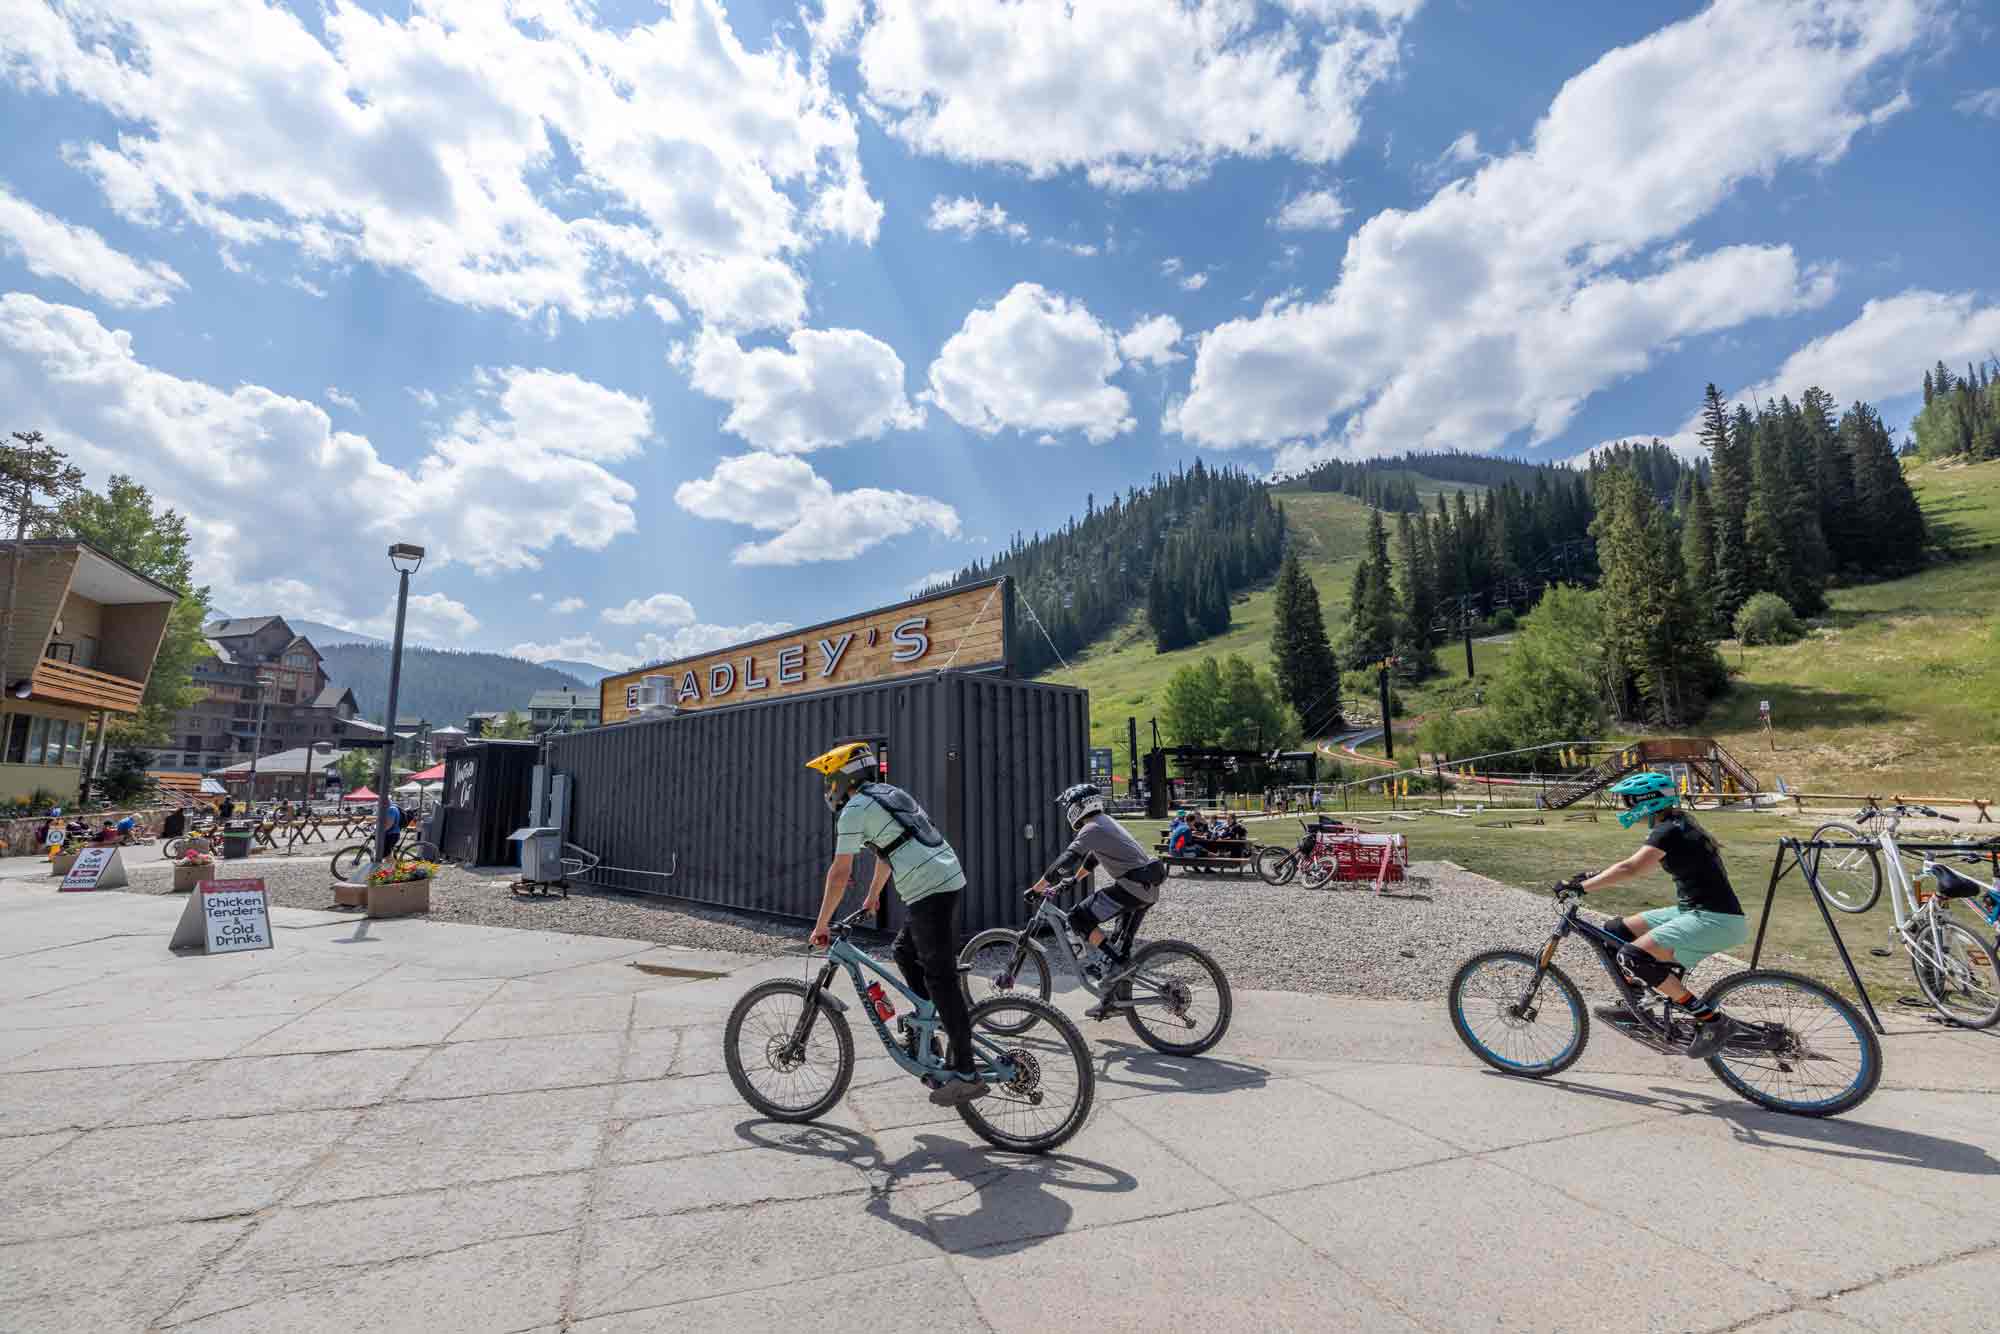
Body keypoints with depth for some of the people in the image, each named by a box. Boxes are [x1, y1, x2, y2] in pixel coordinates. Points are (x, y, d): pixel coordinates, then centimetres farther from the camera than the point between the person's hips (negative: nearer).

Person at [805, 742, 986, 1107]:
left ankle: (965, 1073, 0)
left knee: (940, 979, -4)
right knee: (905, 952, 24)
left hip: (929, 891, -9)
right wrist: (873, 896, 46)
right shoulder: (888, 794, 22)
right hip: (948, 878, 9)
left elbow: (840, 873, -8)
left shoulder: (855, 809, -5)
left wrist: (821, 925, 1)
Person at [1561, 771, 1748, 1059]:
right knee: (1617, 930, 10)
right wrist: (1592, 878, 11)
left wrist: (1581, 887, -25)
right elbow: (1635, 865, 18)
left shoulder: (1669, 831, -17)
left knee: (1633, 956, -22)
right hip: (1696, 911, 10)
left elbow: (1630, 868, -27)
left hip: (1715, 920, -10)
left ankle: (1712, 1020, -12)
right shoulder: (1677, 824, 12)